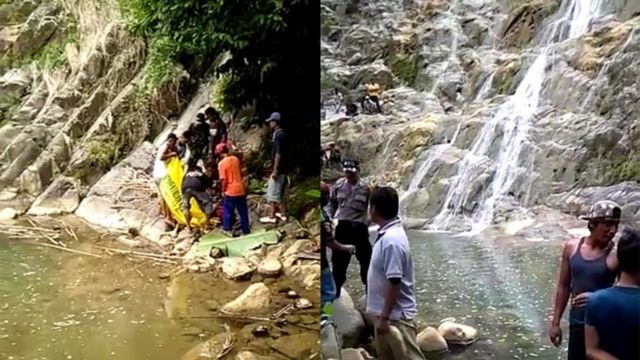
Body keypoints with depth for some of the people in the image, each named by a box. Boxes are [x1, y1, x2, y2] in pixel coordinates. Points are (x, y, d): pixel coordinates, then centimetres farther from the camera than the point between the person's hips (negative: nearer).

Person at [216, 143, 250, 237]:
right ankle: (245, 230, 20)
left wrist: (223, 191, -3)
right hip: (240, 189, 6)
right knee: (243, 211, 13)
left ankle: (228, 230, 21)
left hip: (230, 191, -5)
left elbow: (224, 180, -16)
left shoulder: (222, 163, -15)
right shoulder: (235, 159, 3)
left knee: (227, 211, 12)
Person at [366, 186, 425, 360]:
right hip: (386, 313, 10)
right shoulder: (387, 235, 6)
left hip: (397, 316, -10)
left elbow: (394, 282, -25)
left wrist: (384, 317, -21)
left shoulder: (391, 239, -24)